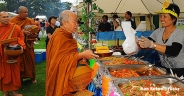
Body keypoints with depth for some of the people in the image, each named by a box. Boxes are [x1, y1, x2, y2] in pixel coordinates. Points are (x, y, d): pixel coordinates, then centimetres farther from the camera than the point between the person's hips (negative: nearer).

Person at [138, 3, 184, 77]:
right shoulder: (158, 31, 2)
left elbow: (174, 51, -29)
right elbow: (146, 44, -2)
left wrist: (152, 44, -38)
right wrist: (138, 43, -25)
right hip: (164, 69, 5)